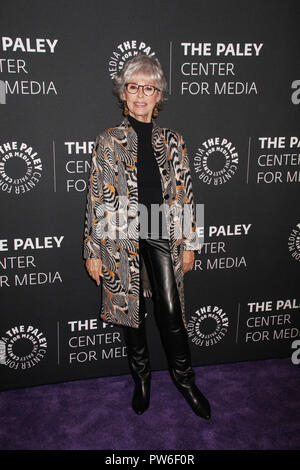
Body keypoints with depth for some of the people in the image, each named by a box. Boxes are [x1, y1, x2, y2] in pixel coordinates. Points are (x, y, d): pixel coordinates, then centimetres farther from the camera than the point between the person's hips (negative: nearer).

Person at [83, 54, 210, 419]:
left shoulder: (172, 142, 5)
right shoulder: (108, 141, 0)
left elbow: (184, 194, 7)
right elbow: (97, 198, -1)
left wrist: (189, 243, 5)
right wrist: (93, 251, -3)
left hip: (164, 237, 1)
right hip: (123, 239, -1)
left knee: (171, 313, 3)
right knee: (132, 312, 12)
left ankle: (184, 378, 27)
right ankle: (141, 377, 34)